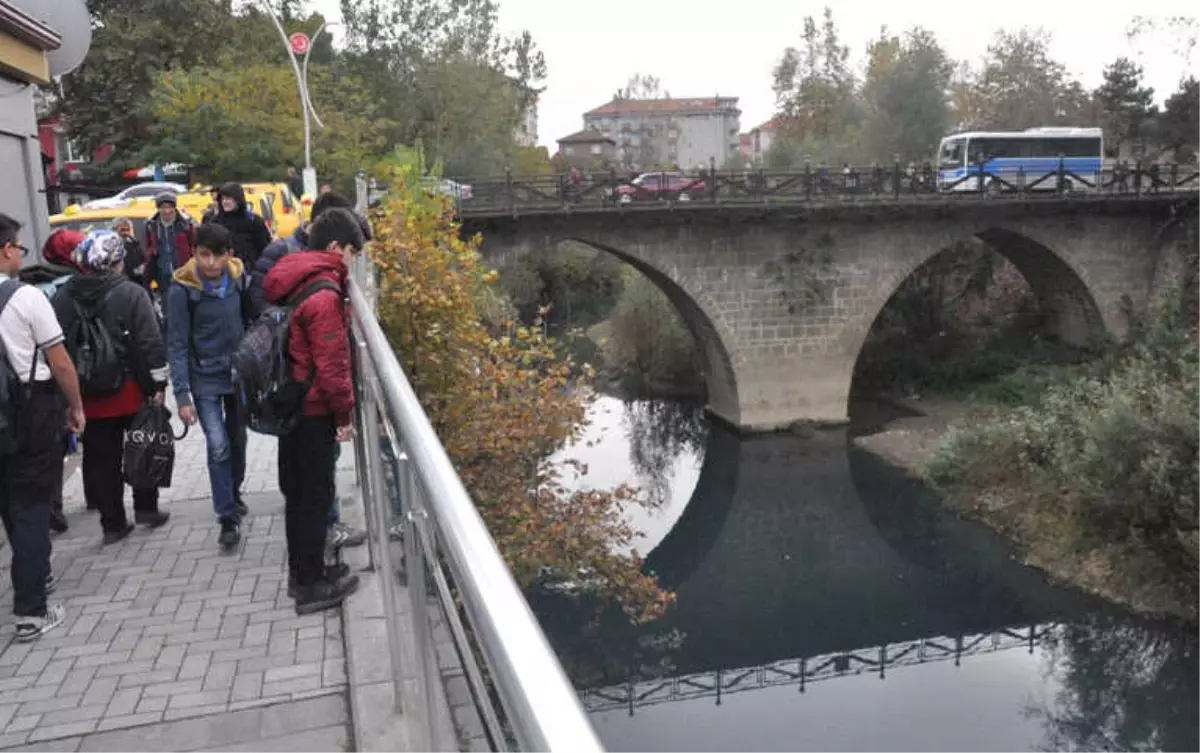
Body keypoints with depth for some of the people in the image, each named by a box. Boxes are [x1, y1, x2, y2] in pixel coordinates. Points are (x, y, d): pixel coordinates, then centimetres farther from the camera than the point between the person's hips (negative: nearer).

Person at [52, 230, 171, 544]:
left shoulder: (62, 298, 1)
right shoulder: (131, 294, -10)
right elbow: (151, 343, -14)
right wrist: (158, 384, -7)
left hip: (89, 395, 3)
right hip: (132, 391, -3)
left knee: (102, 459, 10)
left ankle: (113, 523, 16)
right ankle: (146, 509, 23)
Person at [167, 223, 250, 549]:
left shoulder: (239, 277, -6)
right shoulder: (182, 289, -15)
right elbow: (177, 345, -12)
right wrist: (182, 395, -15)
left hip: (240, 372, 4)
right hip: (205, 378, -3)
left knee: (237, 440, 17)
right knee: (218, 447, -8)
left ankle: (233, 496, 40)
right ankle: (228, 517, 5)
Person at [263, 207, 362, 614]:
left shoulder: (290, 280, 9)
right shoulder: (323, 294, -21)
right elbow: (332, 363, -23)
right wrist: (344, 413, -12)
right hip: (313, 410, -9)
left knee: (298, 489, 18)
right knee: (317, 493, 2)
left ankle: (301, 570, 31)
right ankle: (310, 585, 11)